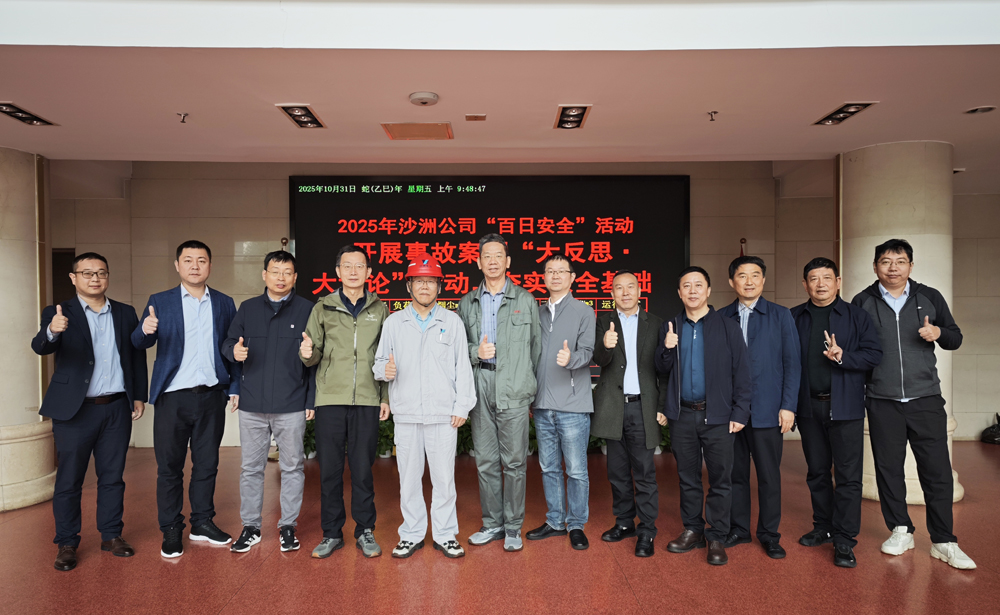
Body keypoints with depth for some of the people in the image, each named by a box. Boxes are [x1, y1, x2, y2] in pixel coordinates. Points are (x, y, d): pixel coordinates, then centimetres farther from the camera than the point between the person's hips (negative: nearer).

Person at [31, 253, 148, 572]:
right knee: (69, 480, 5)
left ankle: (111, 535, 23)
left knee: (112, 476, 11)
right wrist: (52, 331, -42)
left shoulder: (126, 313, 9)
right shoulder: (58, 314, -1)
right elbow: (40, 347, -19)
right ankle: (66, 544, 19)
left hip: (117, 409, 3)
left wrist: (139, 396, 8)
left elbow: (137, 357, 12)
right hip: (74, 410, -2)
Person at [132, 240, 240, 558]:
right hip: (173, 398, -1)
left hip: (211, 397, 2)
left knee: (206, 464, 12)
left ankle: (202, 522, 26)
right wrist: (145, 329, -30)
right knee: (169, 467, 6)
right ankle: (171, 531, 20)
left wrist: (235, 387, 0)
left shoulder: (225, 304, 7)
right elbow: (138, 343, -7)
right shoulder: (160, 302, 3)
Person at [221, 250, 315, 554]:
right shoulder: (247, 308, 9)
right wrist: (234, 351, -12)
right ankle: (250, 526, 25)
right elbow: (228, 342, 13)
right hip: (252, 405, 2)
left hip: (292, 406, -2)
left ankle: (288, 526, 22)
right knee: (251, 468, 10)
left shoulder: (308, 310, 1)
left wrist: (312, 400, -4)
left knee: (292, 467, 7)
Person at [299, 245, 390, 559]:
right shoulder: (323, 308, 8)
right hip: (330, 399, 0)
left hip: (367, 400, 0)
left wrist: (386, 397, 7)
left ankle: (365, 532, 20)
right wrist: (307, 353, -17)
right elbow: (314, 357, 6)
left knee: (363, 469, 5)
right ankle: (332, 533, 20)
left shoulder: (379, 309, 9)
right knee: (330, 469, 5)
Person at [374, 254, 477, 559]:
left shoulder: (452, 322, 7)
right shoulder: (394, 322, 10)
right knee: (408, 477, 8)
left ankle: (445, 534, 18)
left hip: (443, 414, -1)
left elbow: (463, 367, 5)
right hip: (406, 413, 1)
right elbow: (380, 361, 10)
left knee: (444, 477, 4)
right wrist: (385, 370, -14)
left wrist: (462, 407, -1)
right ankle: (412, 534, 23)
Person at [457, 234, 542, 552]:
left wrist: (531, 386, 4)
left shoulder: (525, 300, 5)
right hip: (480, 390, 3)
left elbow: (536, 346, 7)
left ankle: (513, 527, 15)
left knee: (514, 461, 1)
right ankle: (492, 523, 23)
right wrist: (475, 352, -8)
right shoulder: (467, 303, 12)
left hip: (514, 390, -3)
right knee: (485, 461, 9)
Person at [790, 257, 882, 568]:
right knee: (817, 472, 13)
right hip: (809, 406, 3)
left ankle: (844, 540, 7)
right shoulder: (794, 318, 8)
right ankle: (823, 527, 28)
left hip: (845, 406, -2)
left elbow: (874, 354, -4)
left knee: (848, 475, -1)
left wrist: (843, 357, -20)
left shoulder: (856, 316, 2)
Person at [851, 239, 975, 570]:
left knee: (937, 470, 1)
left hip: (926, 399, 0)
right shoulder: (862, 302, 4)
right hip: (882, 402, 0)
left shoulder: (929, 297, 6)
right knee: (888, 468, 7)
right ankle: (901, 531, 22)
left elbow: (955, 338, 11)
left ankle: (943, 542, 13)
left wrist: (939, 333, -11)